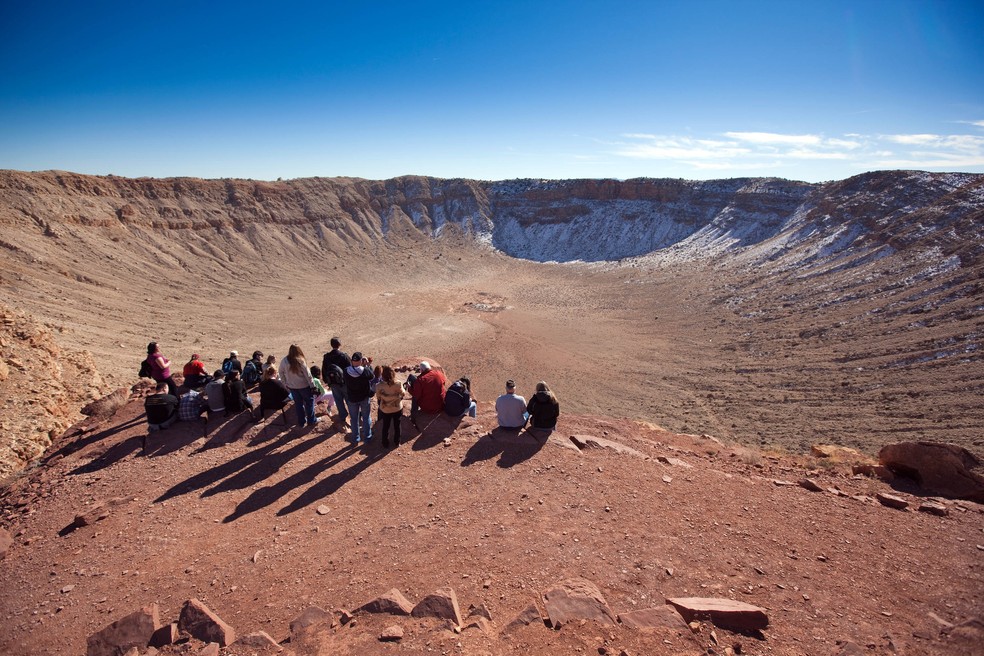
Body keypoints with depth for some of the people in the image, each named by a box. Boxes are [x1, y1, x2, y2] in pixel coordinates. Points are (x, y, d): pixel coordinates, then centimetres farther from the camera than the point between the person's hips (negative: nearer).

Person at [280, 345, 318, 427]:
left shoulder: (284, 361, -10)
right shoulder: (300, 361, -22)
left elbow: (281, 373, 3)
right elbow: (307, 374, -16)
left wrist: (285, 383, 16)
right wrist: (312, 385, -8)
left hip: (292, 386, 4)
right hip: (303, 385, -4)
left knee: (298, 403, 18)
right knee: (309, 401, 14)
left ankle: (301, 421, 27)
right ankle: (311, 420, 18)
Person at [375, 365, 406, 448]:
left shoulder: (379, 386, -25)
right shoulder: (398, 384, -26)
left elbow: (378, 398, -10)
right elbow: (403, 395, -10)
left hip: (385, 410, 0)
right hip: (397, 409, 0)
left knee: (385, 427, 23)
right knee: (397, 426, 23)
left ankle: (385, 444, 38)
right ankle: (397, 442, 40)